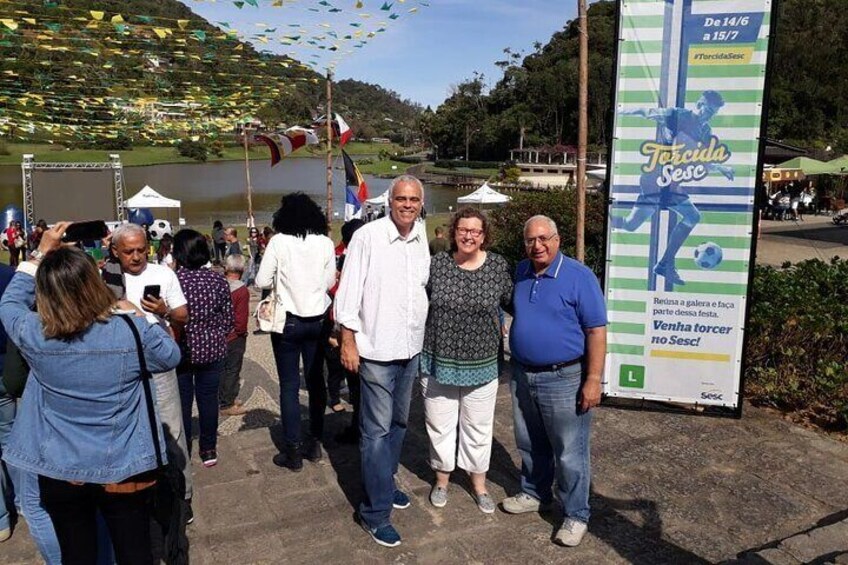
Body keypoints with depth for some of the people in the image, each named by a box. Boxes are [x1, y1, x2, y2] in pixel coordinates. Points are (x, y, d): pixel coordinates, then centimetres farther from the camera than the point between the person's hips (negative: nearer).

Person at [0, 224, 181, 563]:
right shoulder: (132, 331, -18)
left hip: (59, 472, 1)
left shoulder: (34, 335, -14)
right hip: (125, 470, -1)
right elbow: (172, 357, 2)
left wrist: (41, 253, 10)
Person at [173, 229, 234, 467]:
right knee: (209, 399, 13)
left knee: (182, 402, 11)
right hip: (212, 350, 2)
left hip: (181, 351, -2)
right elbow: (228, 320, -1)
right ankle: (209, 450, 25)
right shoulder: (218, 280, -6)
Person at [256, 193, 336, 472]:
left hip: (288, 321, -3)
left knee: (289, 385, 4)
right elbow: (330, 281, 5)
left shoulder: (279, 242, -11)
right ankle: (315, 443, 24)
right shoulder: (325, 243, -3)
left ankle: (293, 452, 9)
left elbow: (261, 281, -7)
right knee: (315, 380, 14)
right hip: (317, 320, 3)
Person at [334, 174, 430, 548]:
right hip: (376, 349, -6)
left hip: (411, 348, 6)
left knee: (398, 423, 19)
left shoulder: (423, 240, 3)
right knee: (377, 431, 0)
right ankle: (376, 513, 11)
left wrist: (425, 336, 12)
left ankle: (384, 484, 39)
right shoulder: (367, 237, -14)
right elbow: (348, 293, -12)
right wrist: (348, 341, -13)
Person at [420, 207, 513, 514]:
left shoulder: (498, 266, -4)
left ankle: (479, 483, 35)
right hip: (439, 362, 0)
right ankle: (442, 479, 36)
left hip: (482, 365, 0)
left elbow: (514, 303, 6)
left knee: (478, 427, 14)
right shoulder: (436, 264, -5)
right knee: (440, 425, 14)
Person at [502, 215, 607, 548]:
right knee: (530, 444, 20)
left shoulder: (579, 277, -13)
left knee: (569, 452, 4)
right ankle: (534, 494, 39)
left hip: (563, 378, -6)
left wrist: (593, 380, -18)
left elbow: (596, 331, -14)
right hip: (522, 374, 6)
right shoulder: (520, 273, 5)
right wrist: (516, 367, 13)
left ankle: (576, 515, 19)